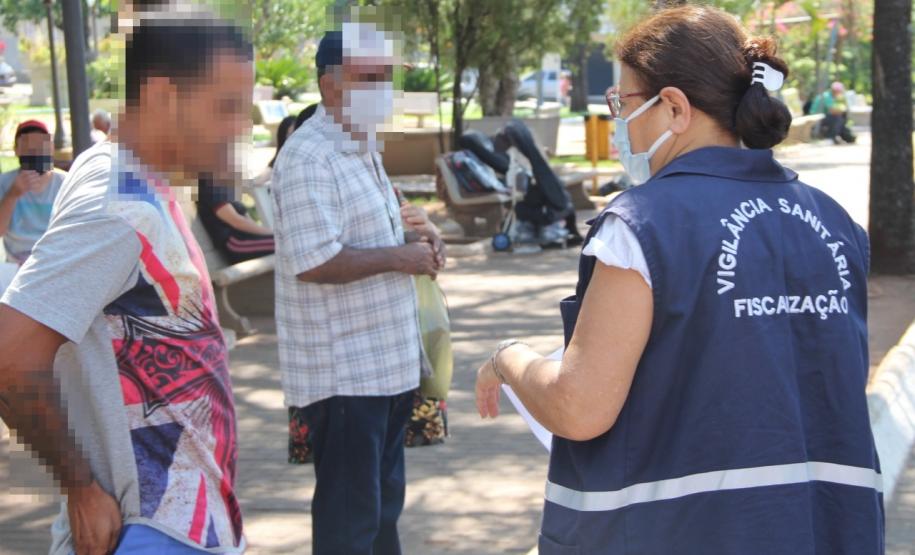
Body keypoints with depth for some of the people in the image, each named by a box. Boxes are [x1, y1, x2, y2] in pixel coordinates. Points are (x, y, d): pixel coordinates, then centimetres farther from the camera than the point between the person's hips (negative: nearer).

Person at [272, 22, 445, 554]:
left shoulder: (365, 148, 14)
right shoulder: (309, 158, -19)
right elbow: (314, 263, -27)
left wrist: (417, 244, 6)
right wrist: (399, 257, -18)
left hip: (388, 360, 10)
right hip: (343, 370, -10)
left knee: (384, 501, 21)